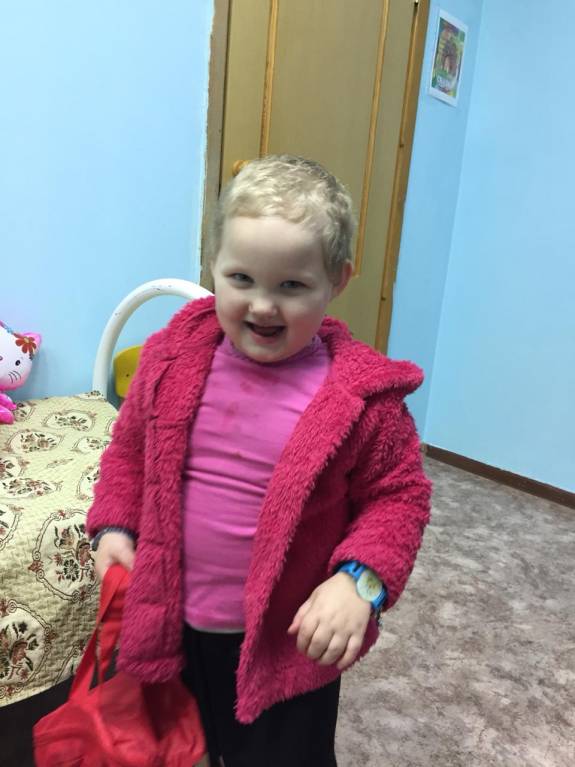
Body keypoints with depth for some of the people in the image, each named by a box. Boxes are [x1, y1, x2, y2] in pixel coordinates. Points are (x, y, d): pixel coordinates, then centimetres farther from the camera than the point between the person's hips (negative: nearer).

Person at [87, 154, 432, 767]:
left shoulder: (360, 395, -20)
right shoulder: (173, 359, -9)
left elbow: (398, 493, -10)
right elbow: (130, 447, 6)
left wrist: (361, 579, -24)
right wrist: (114, 527, -4)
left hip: (287, 641, -3)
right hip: (172, 624, 4)